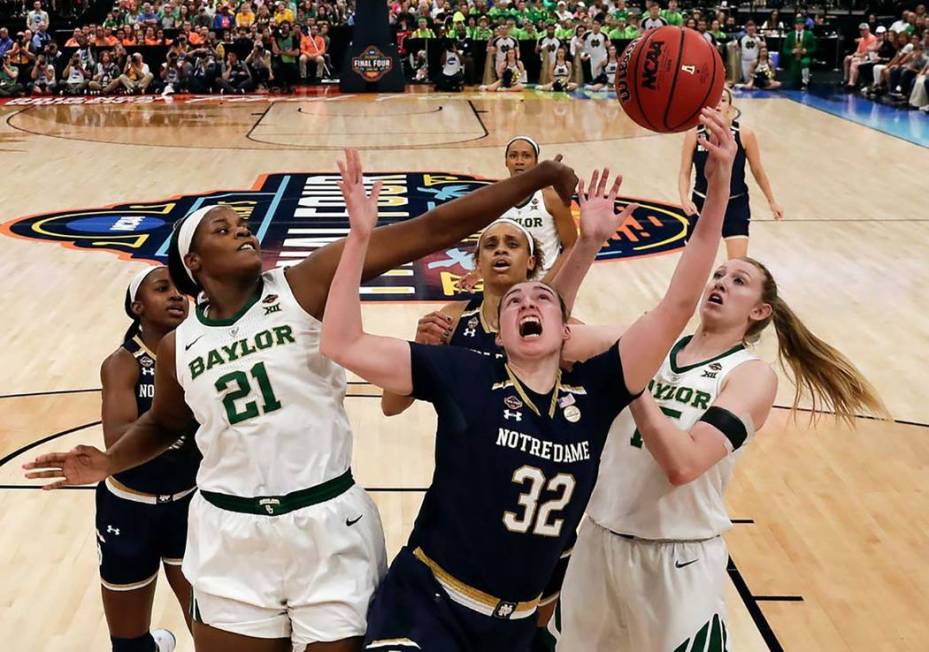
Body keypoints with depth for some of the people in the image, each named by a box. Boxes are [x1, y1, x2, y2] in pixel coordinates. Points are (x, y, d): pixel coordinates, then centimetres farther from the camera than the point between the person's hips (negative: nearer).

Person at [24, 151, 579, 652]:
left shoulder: (308, 286, -8)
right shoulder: (179, 347, 3)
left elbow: (431, 230, -15)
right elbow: (165, 423, 25)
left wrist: (539, 176, -19)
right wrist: (110, 462, 6)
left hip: (328, 526, -2)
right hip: (232, 536, 3)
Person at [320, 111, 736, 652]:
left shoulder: (593, 393, -4)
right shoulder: (464, 375, -9)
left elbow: (679, 306, -10)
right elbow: (343, 345, -13)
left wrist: (720, 188, -16)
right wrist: (360, 236, -21)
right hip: (426, 606, -3)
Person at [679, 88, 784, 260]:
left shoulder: (744, 135, -11)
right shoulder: (694, 134, -10)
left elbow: (758, 171, 1)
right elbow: (684, 173, -6)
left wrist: (772, 201, 7)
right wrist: (685, 198, -23)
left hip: (735, 206, -1)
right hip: (702, 204, 2)